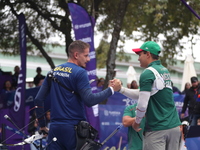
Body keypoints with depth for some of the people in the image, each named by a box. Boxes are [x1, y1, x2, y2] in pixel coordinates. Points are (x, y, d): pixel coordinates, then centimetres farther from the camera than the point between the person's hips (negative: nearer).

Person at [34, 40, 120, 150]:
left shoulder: (54, 71, 12)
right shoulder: (79, 72, -9)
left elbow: (38, 99, 12)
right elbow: (89, 100, -16)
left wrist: (42, 125, 19)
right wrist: (111, 90, -7)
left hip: (55, 128, 6)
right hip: (74, 128, -6)